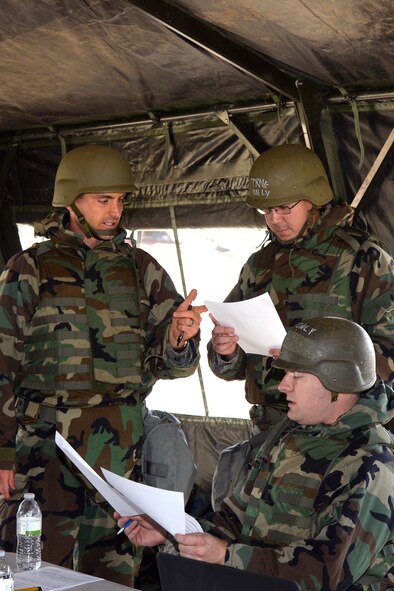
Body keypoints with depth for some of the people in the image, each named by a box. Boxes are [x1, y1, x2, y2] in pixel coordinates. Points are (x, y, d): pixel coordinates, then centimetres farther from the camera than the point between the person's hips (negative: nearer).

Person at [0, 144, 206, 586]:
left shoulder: (140, 268, 10)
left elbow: (168, 365, 10)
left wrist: (179, 338, -13)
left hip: (122, 450, 3)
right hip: (46, 447, -2)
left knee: (112, 570, 9)